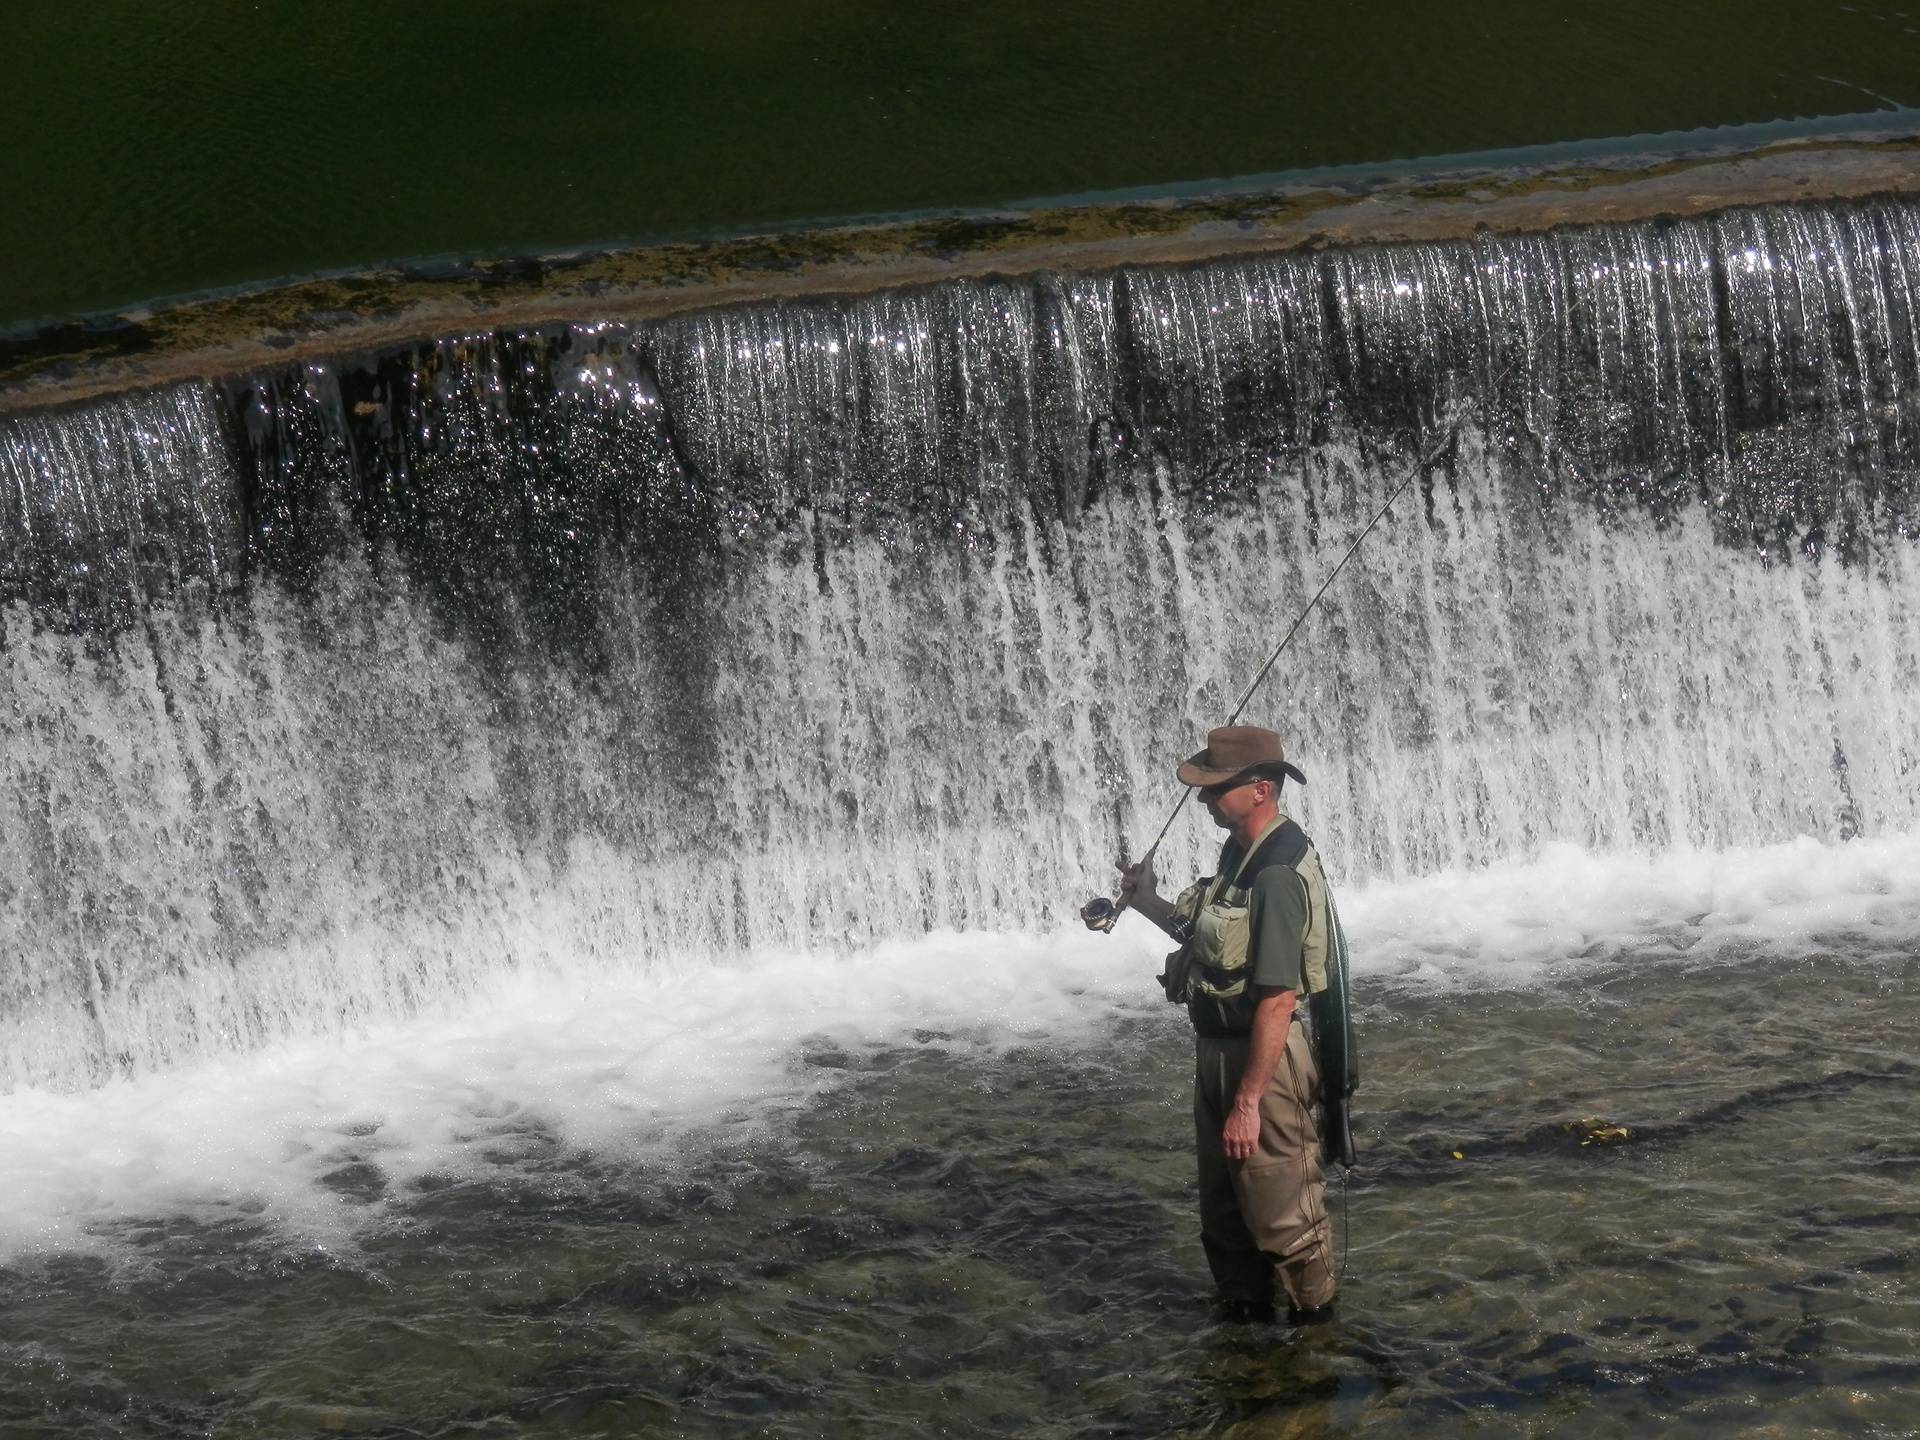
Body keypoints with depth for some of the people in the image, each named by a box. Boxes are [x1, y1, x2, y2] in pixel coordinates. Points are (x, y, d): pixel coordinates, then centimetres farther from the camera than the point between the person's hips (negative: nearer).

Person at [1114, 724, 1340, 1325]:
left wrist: (1247, 1101, -27)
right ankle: (1244, 1317, 39)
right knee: (1223, 1207, 23)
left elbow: (1278, 1000, -28)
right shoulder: (1240, 852, 6)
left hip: (1263, 1058, -10)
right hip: (1217, 1050, 10)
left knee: (1282, 1214, 3)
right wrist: (1149, 903, 6)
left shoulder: (1278, 875, -26)